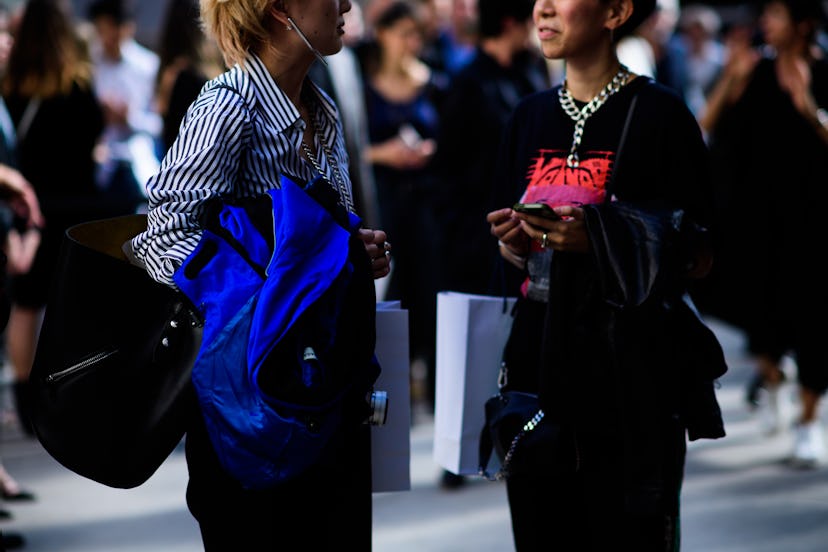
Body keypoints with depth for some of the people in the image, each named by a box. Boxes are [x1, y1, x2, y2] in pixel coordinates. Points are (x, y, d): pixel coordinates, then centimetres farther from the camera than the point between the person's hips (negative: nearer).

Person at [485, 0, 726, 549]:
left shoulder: (659, 114, -6)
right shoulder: (531, 117, 12)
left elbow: (698, 256, -7)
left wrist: (599, 240, -19)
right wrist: (514, 244, -2)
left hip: (630, 372, -5)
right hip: (542, 358, 5)